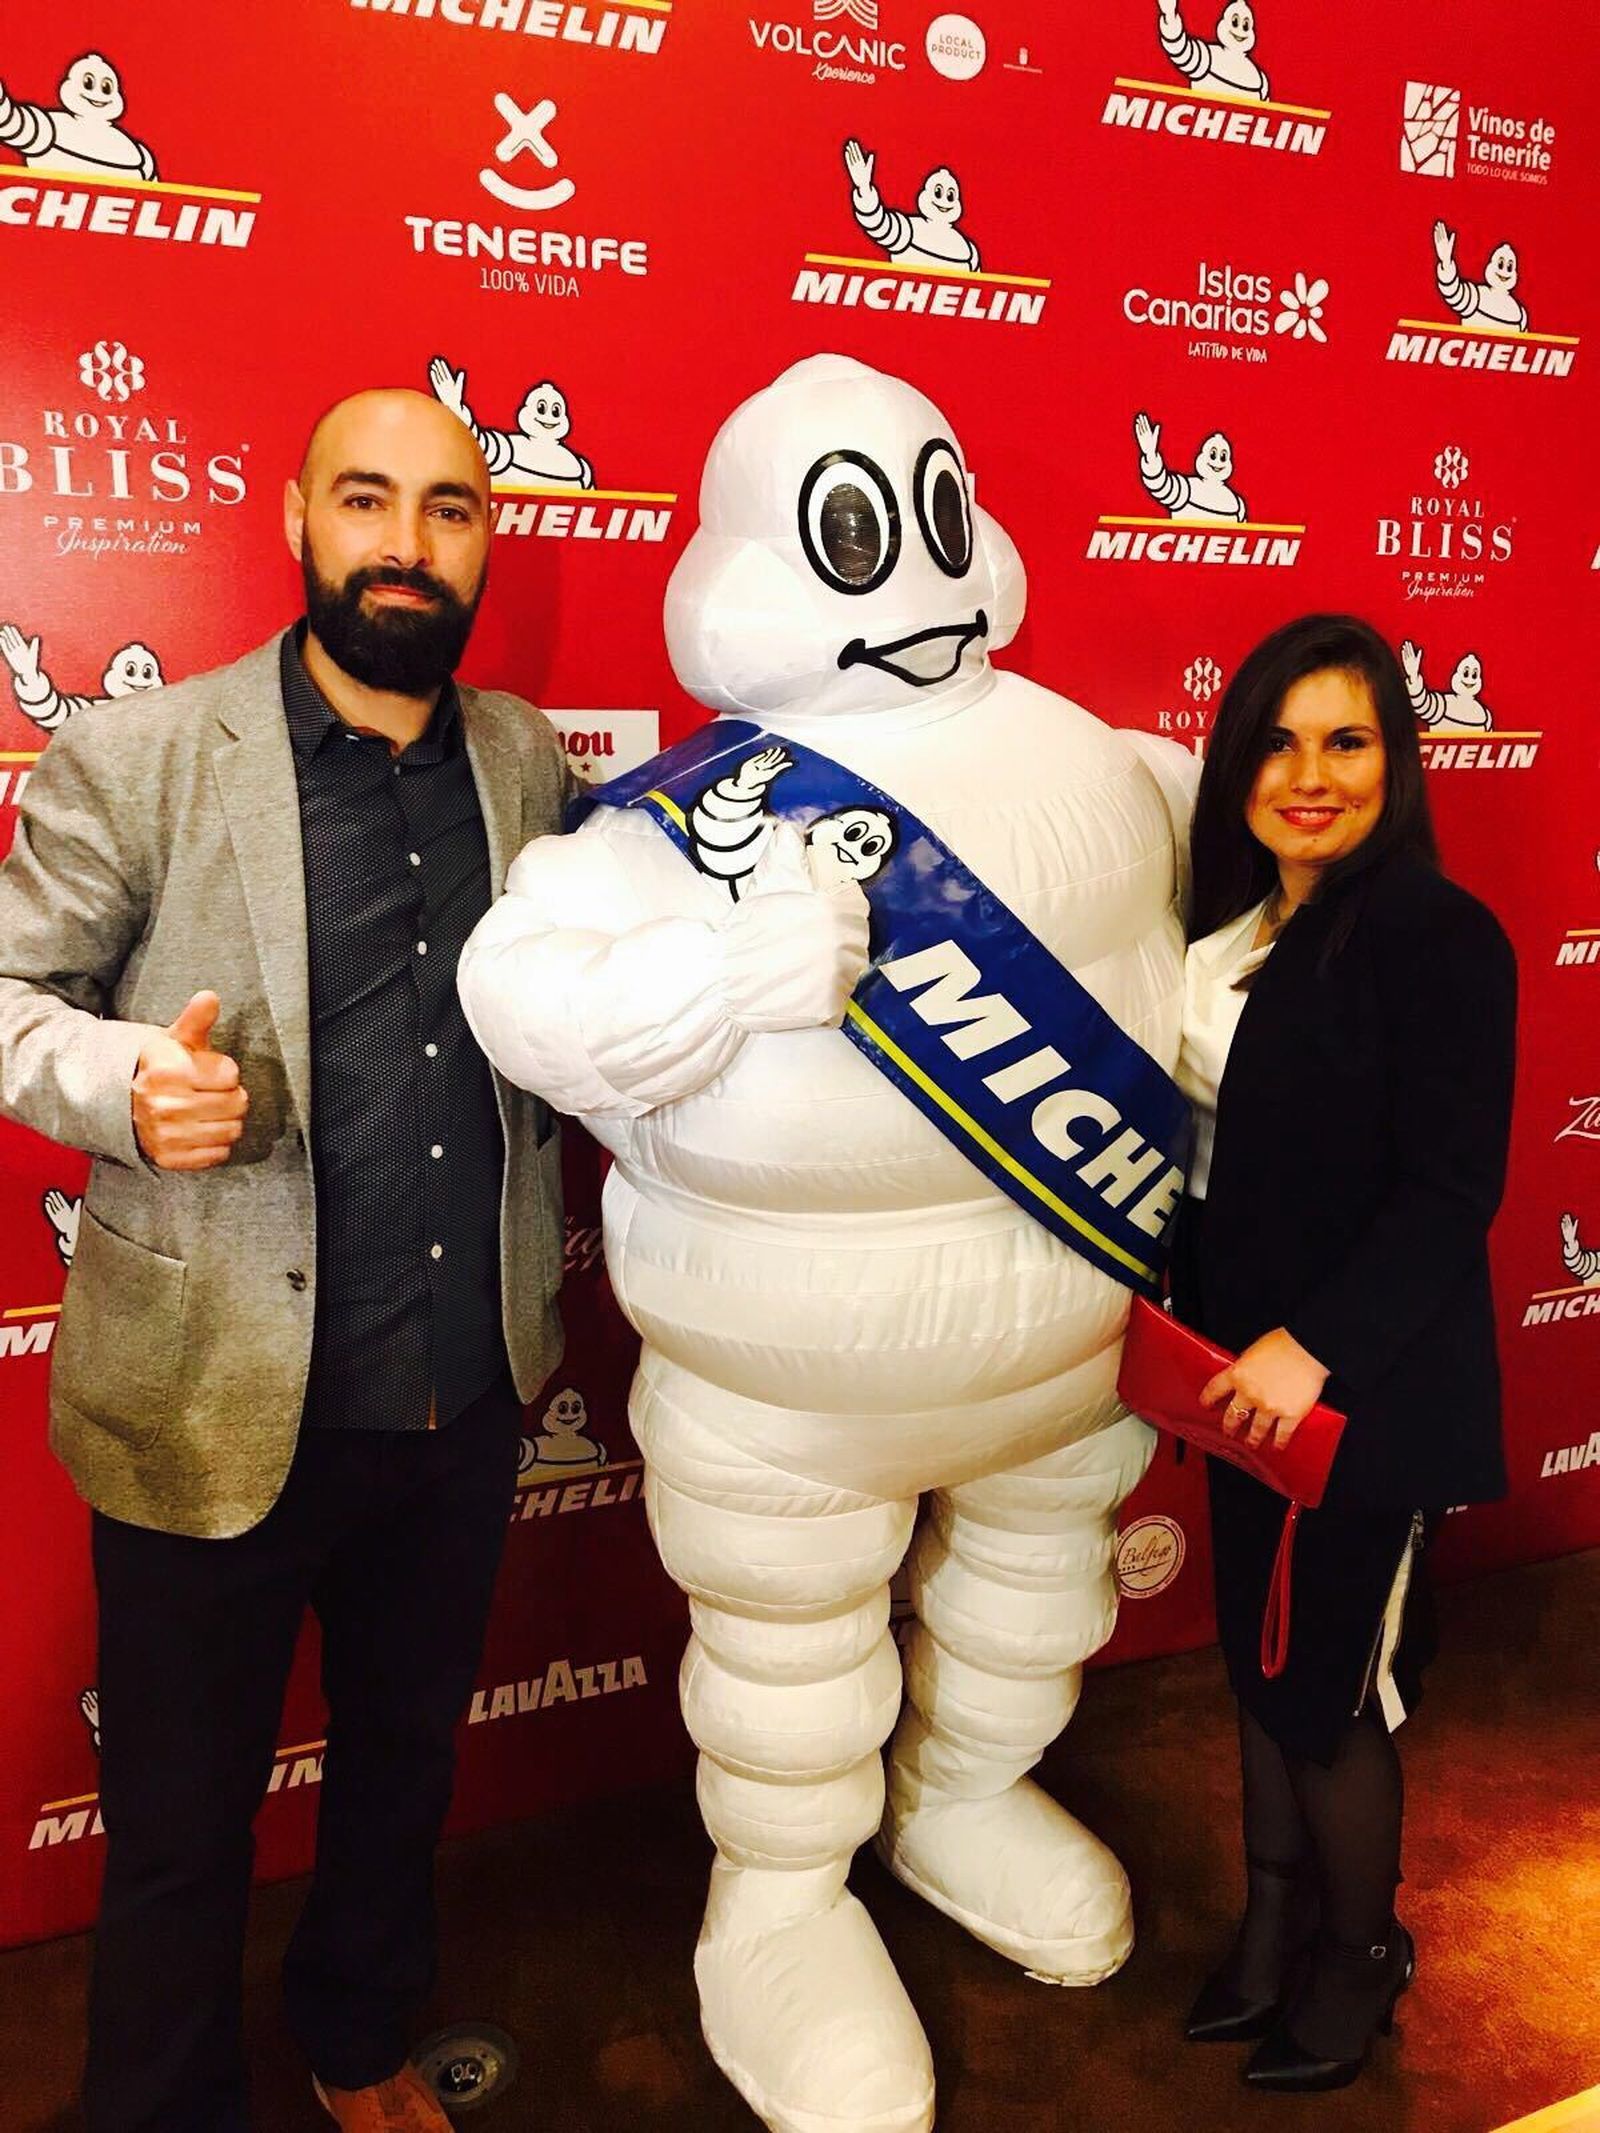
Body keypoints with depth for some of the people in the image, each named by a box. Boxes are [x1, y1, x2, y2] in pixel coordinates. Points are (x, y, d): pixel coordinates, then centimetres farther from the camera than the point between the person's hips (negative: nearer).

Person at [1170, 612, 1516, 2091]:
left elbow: (1454, 1191, -20)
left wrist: (1315, 1346, -24)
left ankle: (1362, 1954, 36)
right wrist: (1196, 1327, 7)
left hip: (1367, 1395, -6)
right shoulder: (1230, 927, 5)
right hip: (1246, 1372, 7)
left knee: (1332, 1690, 9)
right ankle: (1275, 1925, 41)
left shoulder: (1437, 940, -16)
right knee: (1258, 1659, 19)